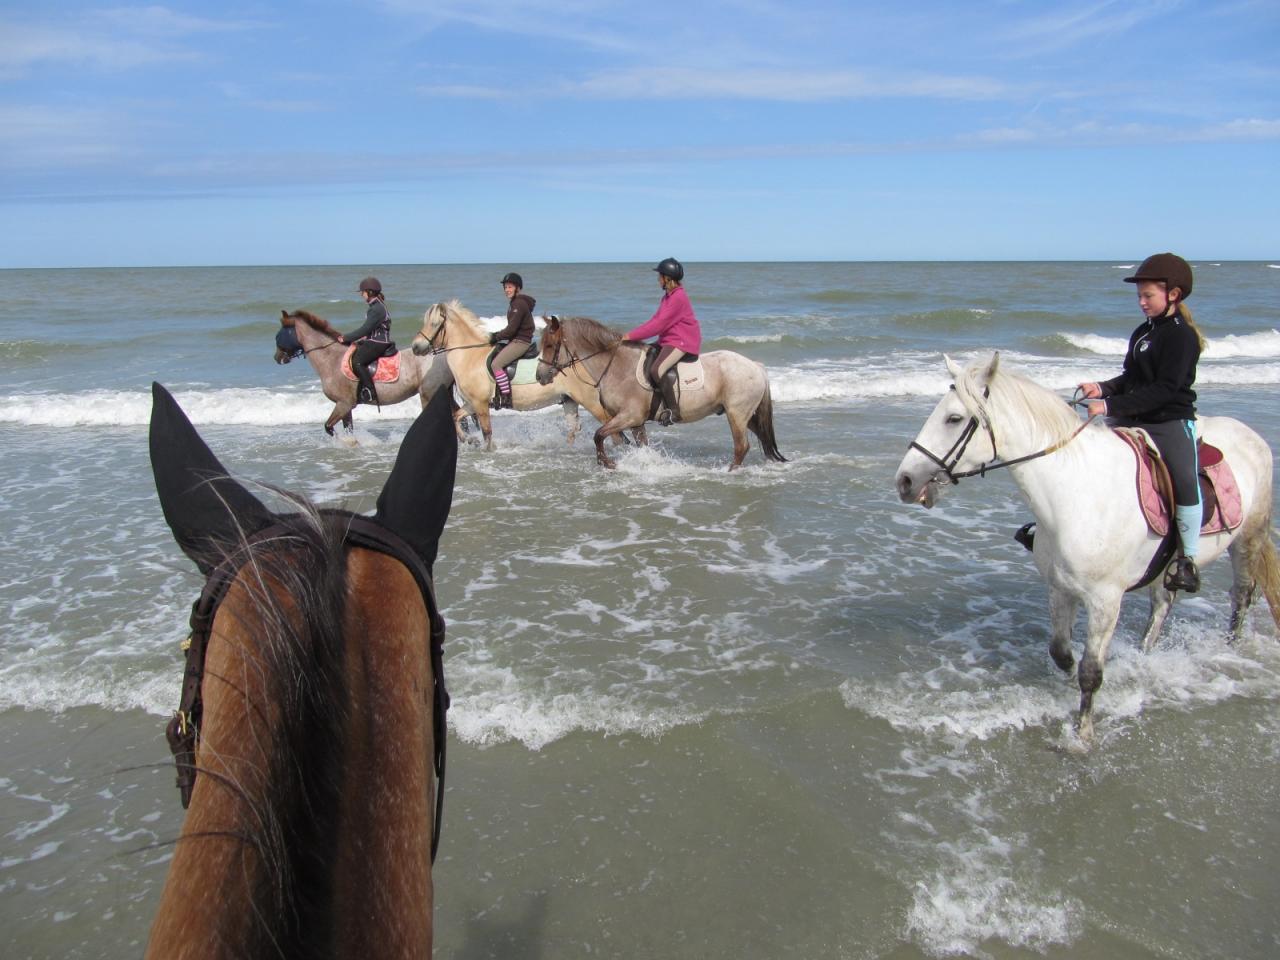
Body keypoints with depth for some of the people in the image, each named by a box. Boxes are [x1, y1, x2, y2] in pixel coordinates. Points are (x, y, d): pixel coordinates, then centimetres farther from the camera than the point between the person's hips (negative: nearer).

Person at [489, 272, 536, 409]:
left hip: (521, 341, -11)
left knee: (496, 364, -19)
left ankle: (506, 398, -20)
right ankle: (498, 394, 16)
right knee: (491, 358, 14)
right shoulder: (515, 302, 18)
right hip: (516, 340, 11)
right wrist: (498, 335, 10)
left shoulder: (519, 304, -15)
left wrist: (496, 337, -10)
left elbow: (512, 328, -20)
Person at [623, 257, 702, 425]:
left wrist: (631, 336, -17)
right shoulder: (668, 296, 15)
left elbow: (659, 324, -21)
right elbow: (655, 319, 17)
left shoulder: (678, 297, -18)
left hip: (682, 342, -11)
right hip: (669, 340, 11)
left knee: (656, 370, -28)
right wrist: (633, 334, 8)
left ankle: (674, 411, -22)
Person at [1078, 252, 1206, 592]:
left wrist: (1112, 406, -27)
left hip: (1171, 423, -9)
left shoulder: (1182, 335, -12)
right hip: (1134, 422, 9)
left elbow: (1164, 389, -21)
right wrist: (1103, 388, 0)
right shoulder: (1142, 333, 14)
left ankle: (1189, 559, -17)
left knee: (1185, 478, -28)